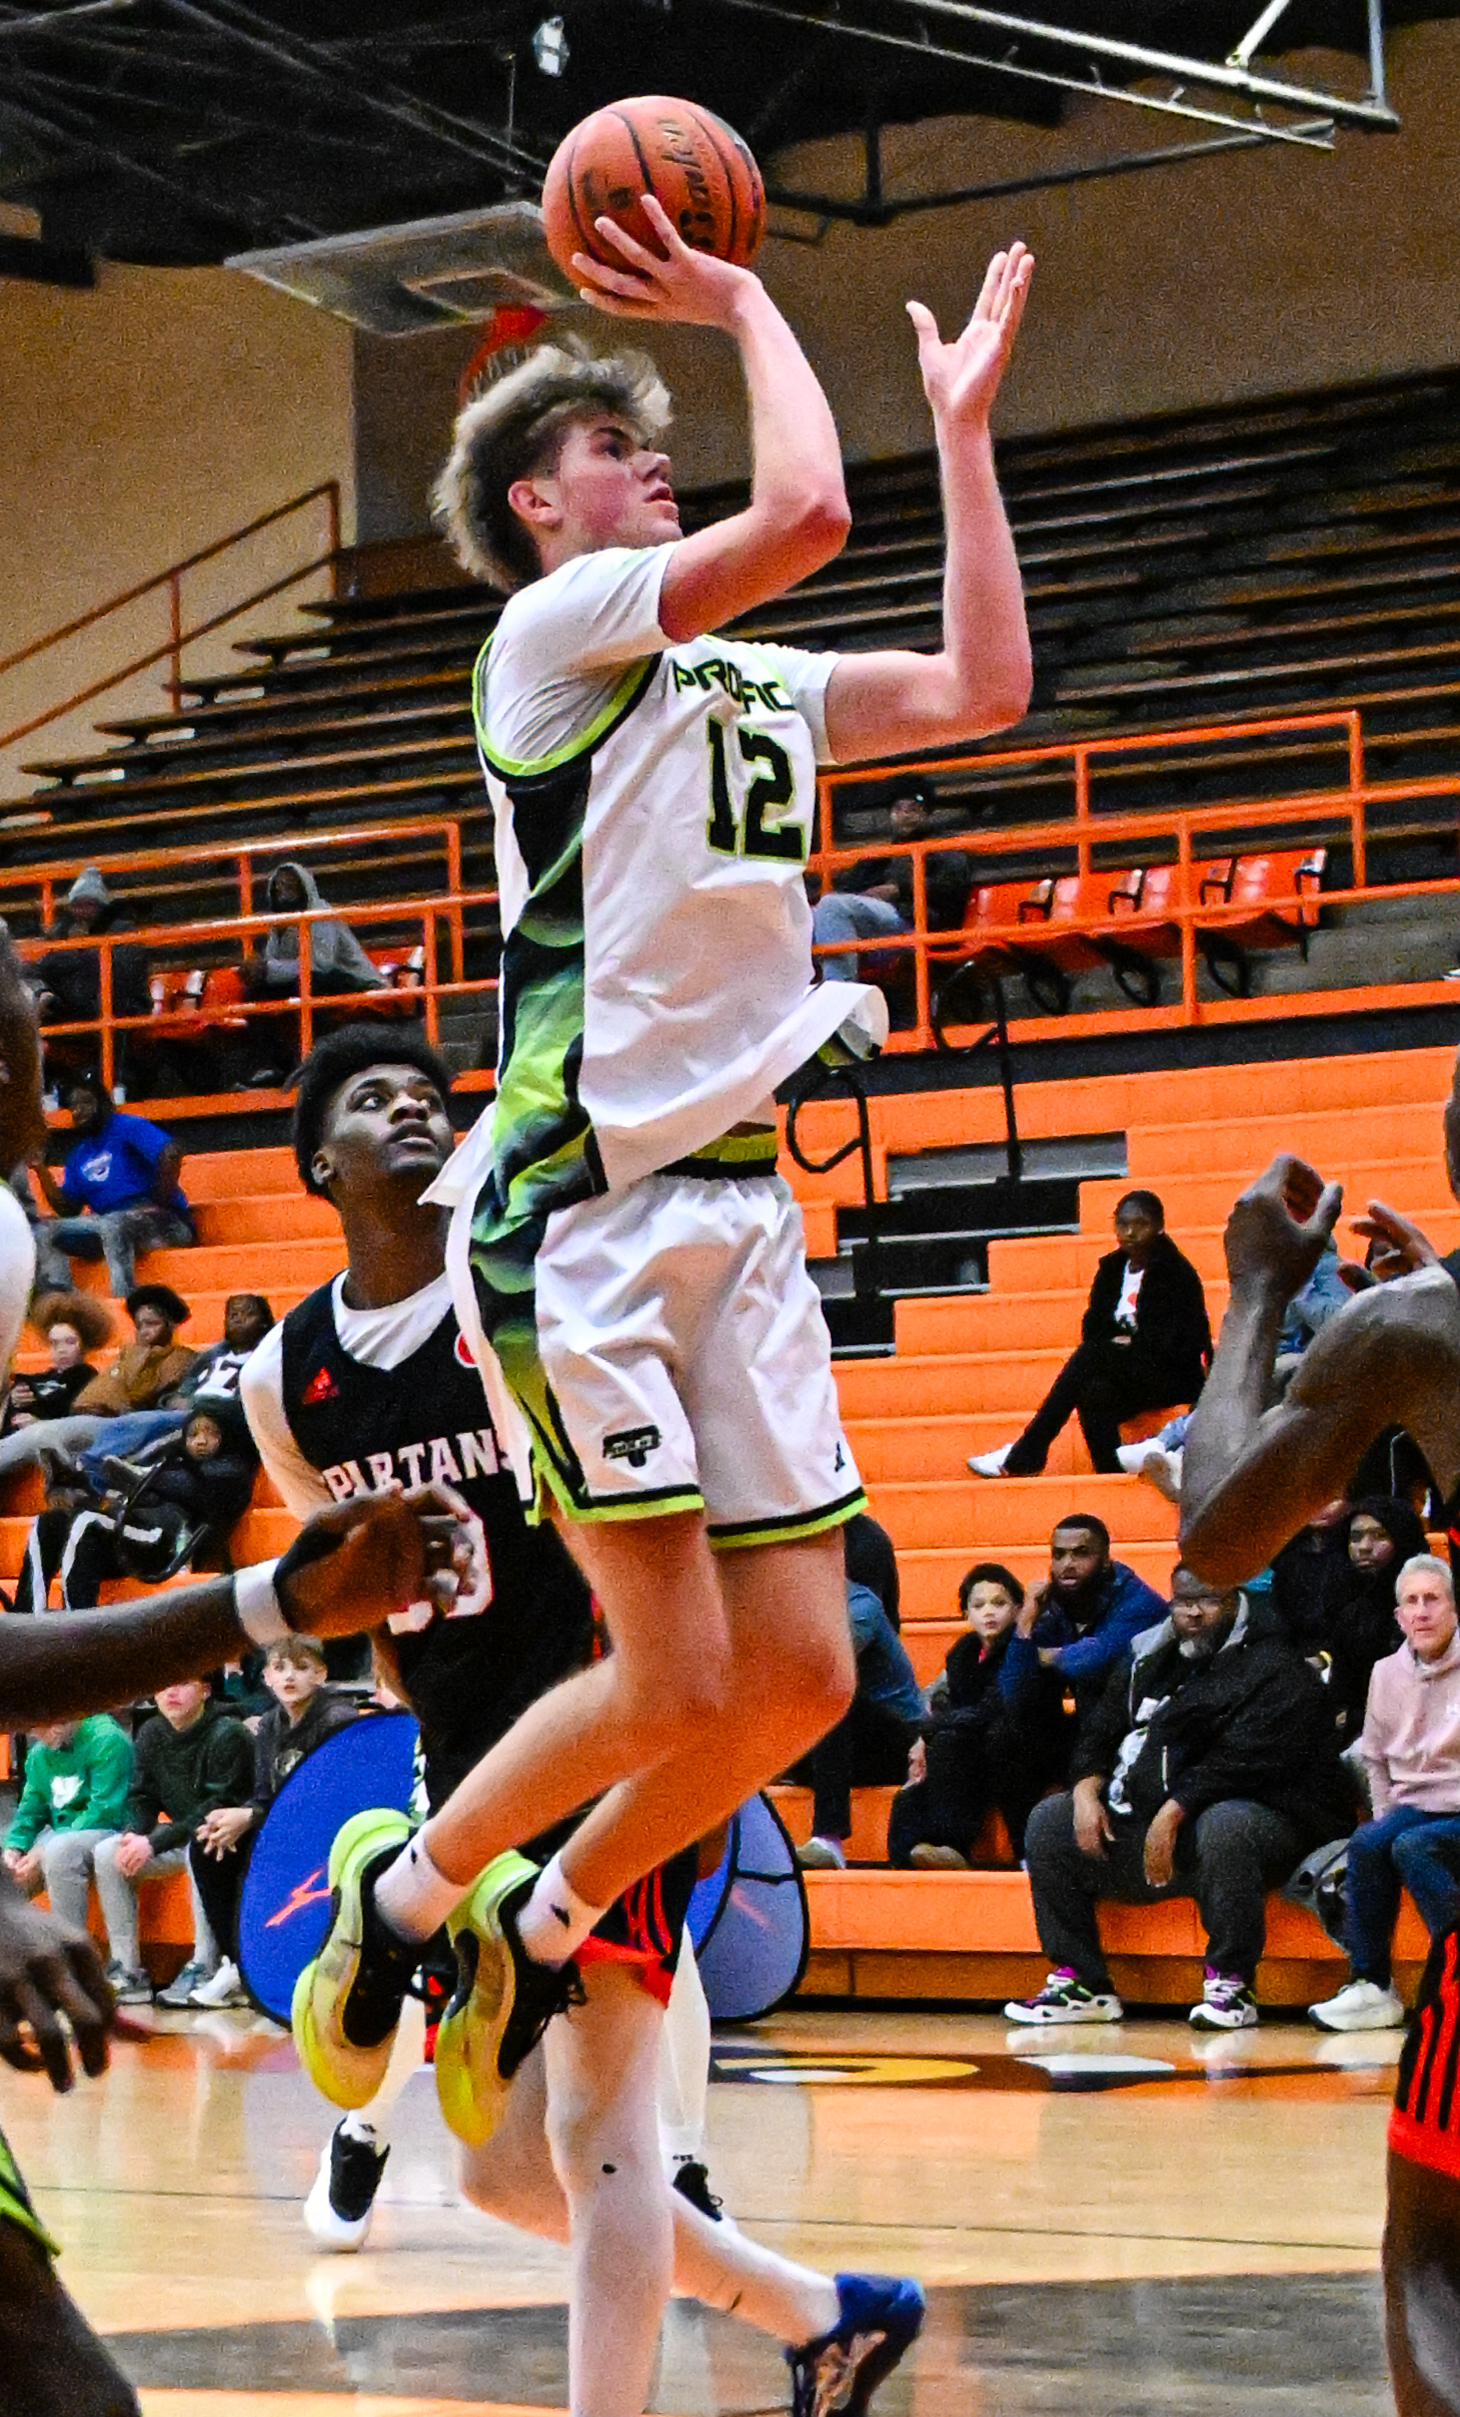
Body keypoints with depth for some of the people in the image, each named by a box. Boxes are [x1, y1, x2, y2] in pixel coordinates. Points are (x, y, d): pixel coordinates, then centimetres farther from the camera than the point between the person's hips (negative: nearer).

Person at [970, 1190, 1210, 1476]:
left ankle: (1024, 1457, -26)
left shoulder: (1176, 1273, -9)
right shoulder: (1112, 1268, 9)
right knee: (1094, 1393, -29)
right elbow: (1092, 1328, 7)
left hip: (1172, 1378, -6)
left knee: (1093, 1355, -26)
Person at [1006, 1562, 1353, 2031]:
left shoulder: (1273, 1670, -8)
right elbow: (1099, 1734, 17)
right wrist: (1088, 1789, -4)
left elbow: (1240, 1763, -20)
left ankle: (1230, 1984, -30)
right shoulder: (1147, 1659, 17)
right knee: (1048, 1821, -2)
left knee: (1224, 1826, -41)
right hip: (1145, 1818, 8)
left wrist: (1174, 1812, -27)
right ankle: (1080, 1983, -4)